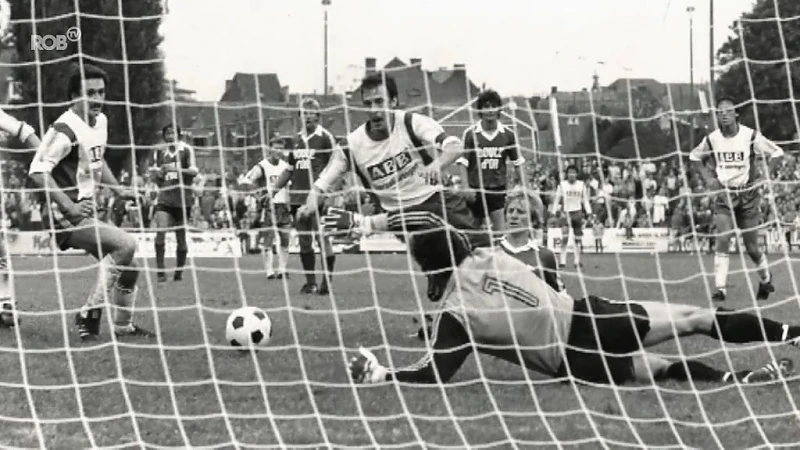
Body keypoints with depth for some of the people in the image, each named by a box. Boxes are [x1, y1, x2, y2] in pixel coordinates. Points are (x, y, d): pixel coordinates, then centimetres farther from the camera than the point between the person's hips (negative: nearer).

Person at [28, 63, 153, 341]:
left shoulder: (101, 121, 9)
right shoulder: (65, 130, -19)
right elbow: (37, 171, -24)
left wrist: (118, 189, 14)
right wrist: (70, 206, -27)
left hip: (86, 213, 9)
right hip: (66, 217, -9)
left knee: (128, 266, 12)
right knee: (125, 244, -26)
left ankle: (123, 326, 31)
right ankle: (90, 314, -17)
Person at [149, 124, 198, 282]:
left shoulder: (186, 150, 1)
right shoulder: (160, 151, 11)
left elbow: (194, 171, -10)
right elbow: (155, 175, 21)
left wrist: (177, 169, -23)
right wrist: (159, 173, 1)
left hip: (183, 199, -2)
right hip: (164, 198, 2)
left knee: (181, 237, 3)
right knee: (160, 231, -18)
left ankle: (179, 271, 17)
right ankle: (160, 270, -14)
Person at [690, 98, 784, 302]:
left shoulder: (751, 136, -10)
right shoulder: (712, 139, -3)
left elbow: (777, 153, 0)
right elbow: (694, 157, 16)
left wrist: (764, 176, -9)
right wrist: (707, 177, 3)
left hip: (748, 194, -1)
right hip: (723, 194, 1)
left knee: (751, 247, 6)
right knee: (723, 241, -15)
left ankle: (766, 279, 33)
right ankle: (720, 289, -15)